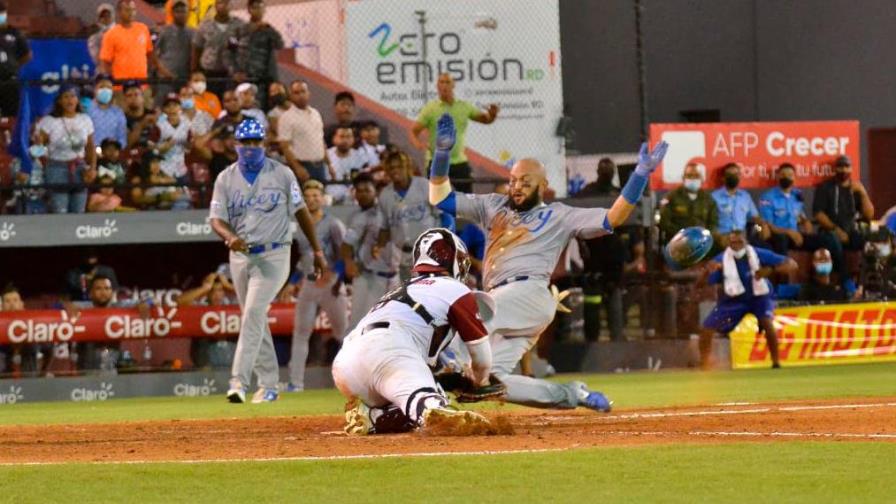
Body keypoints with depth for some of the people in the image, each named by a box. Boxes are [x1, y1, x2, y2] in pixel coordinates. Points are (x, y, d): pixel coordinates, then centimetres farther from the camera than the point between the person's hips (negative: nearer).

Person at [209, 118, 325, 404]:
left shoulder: (281, 174, 0)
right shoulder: (226, 179, 4)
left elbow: (300, 211, 7)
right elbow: (216, 219, -3)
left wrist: (317, 251, 7)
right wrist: (230, 237, -26)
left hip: (273, 255, -4)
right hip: (240, 256, 4)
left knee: (254, 313, -19)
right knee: (254, 320, 8)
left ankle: (239, 380, -25)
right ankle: (268, 385, 17)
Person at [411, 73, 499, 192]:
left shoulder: (465, 107, 6)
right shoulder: (430, 109, -2)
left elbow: (485, 119, 13)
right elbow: (414, 131, -3)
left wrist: (493, 114, -11)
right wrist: (417, 143, -26)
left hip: (459, 162, 3)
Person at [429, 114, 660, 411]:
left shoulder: (558, 217, 13)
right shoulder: (493, 207, 26)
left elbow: (613, 218, 4)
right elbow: (440, 198, 24)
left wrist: (641, 174, -3)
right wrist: (442, 153, 12)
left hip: (529, 295, -7)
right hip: (500, 299, 7)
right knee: (492, 379, -5)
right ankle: (571, 395, 4)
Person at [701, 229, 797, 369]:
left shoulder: (759, 254, -21)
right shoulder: (721, 260, -18)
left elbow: (792, 264, -24)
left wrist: (770, 270, -40)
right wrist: (708, 271, -43)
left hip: (760, 296, -2)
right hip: (733, 299, 2)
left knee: (767, 322, -31)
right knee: (708, 328, -4)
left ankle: (776, 362, -18)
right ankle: (704, 365, 18)